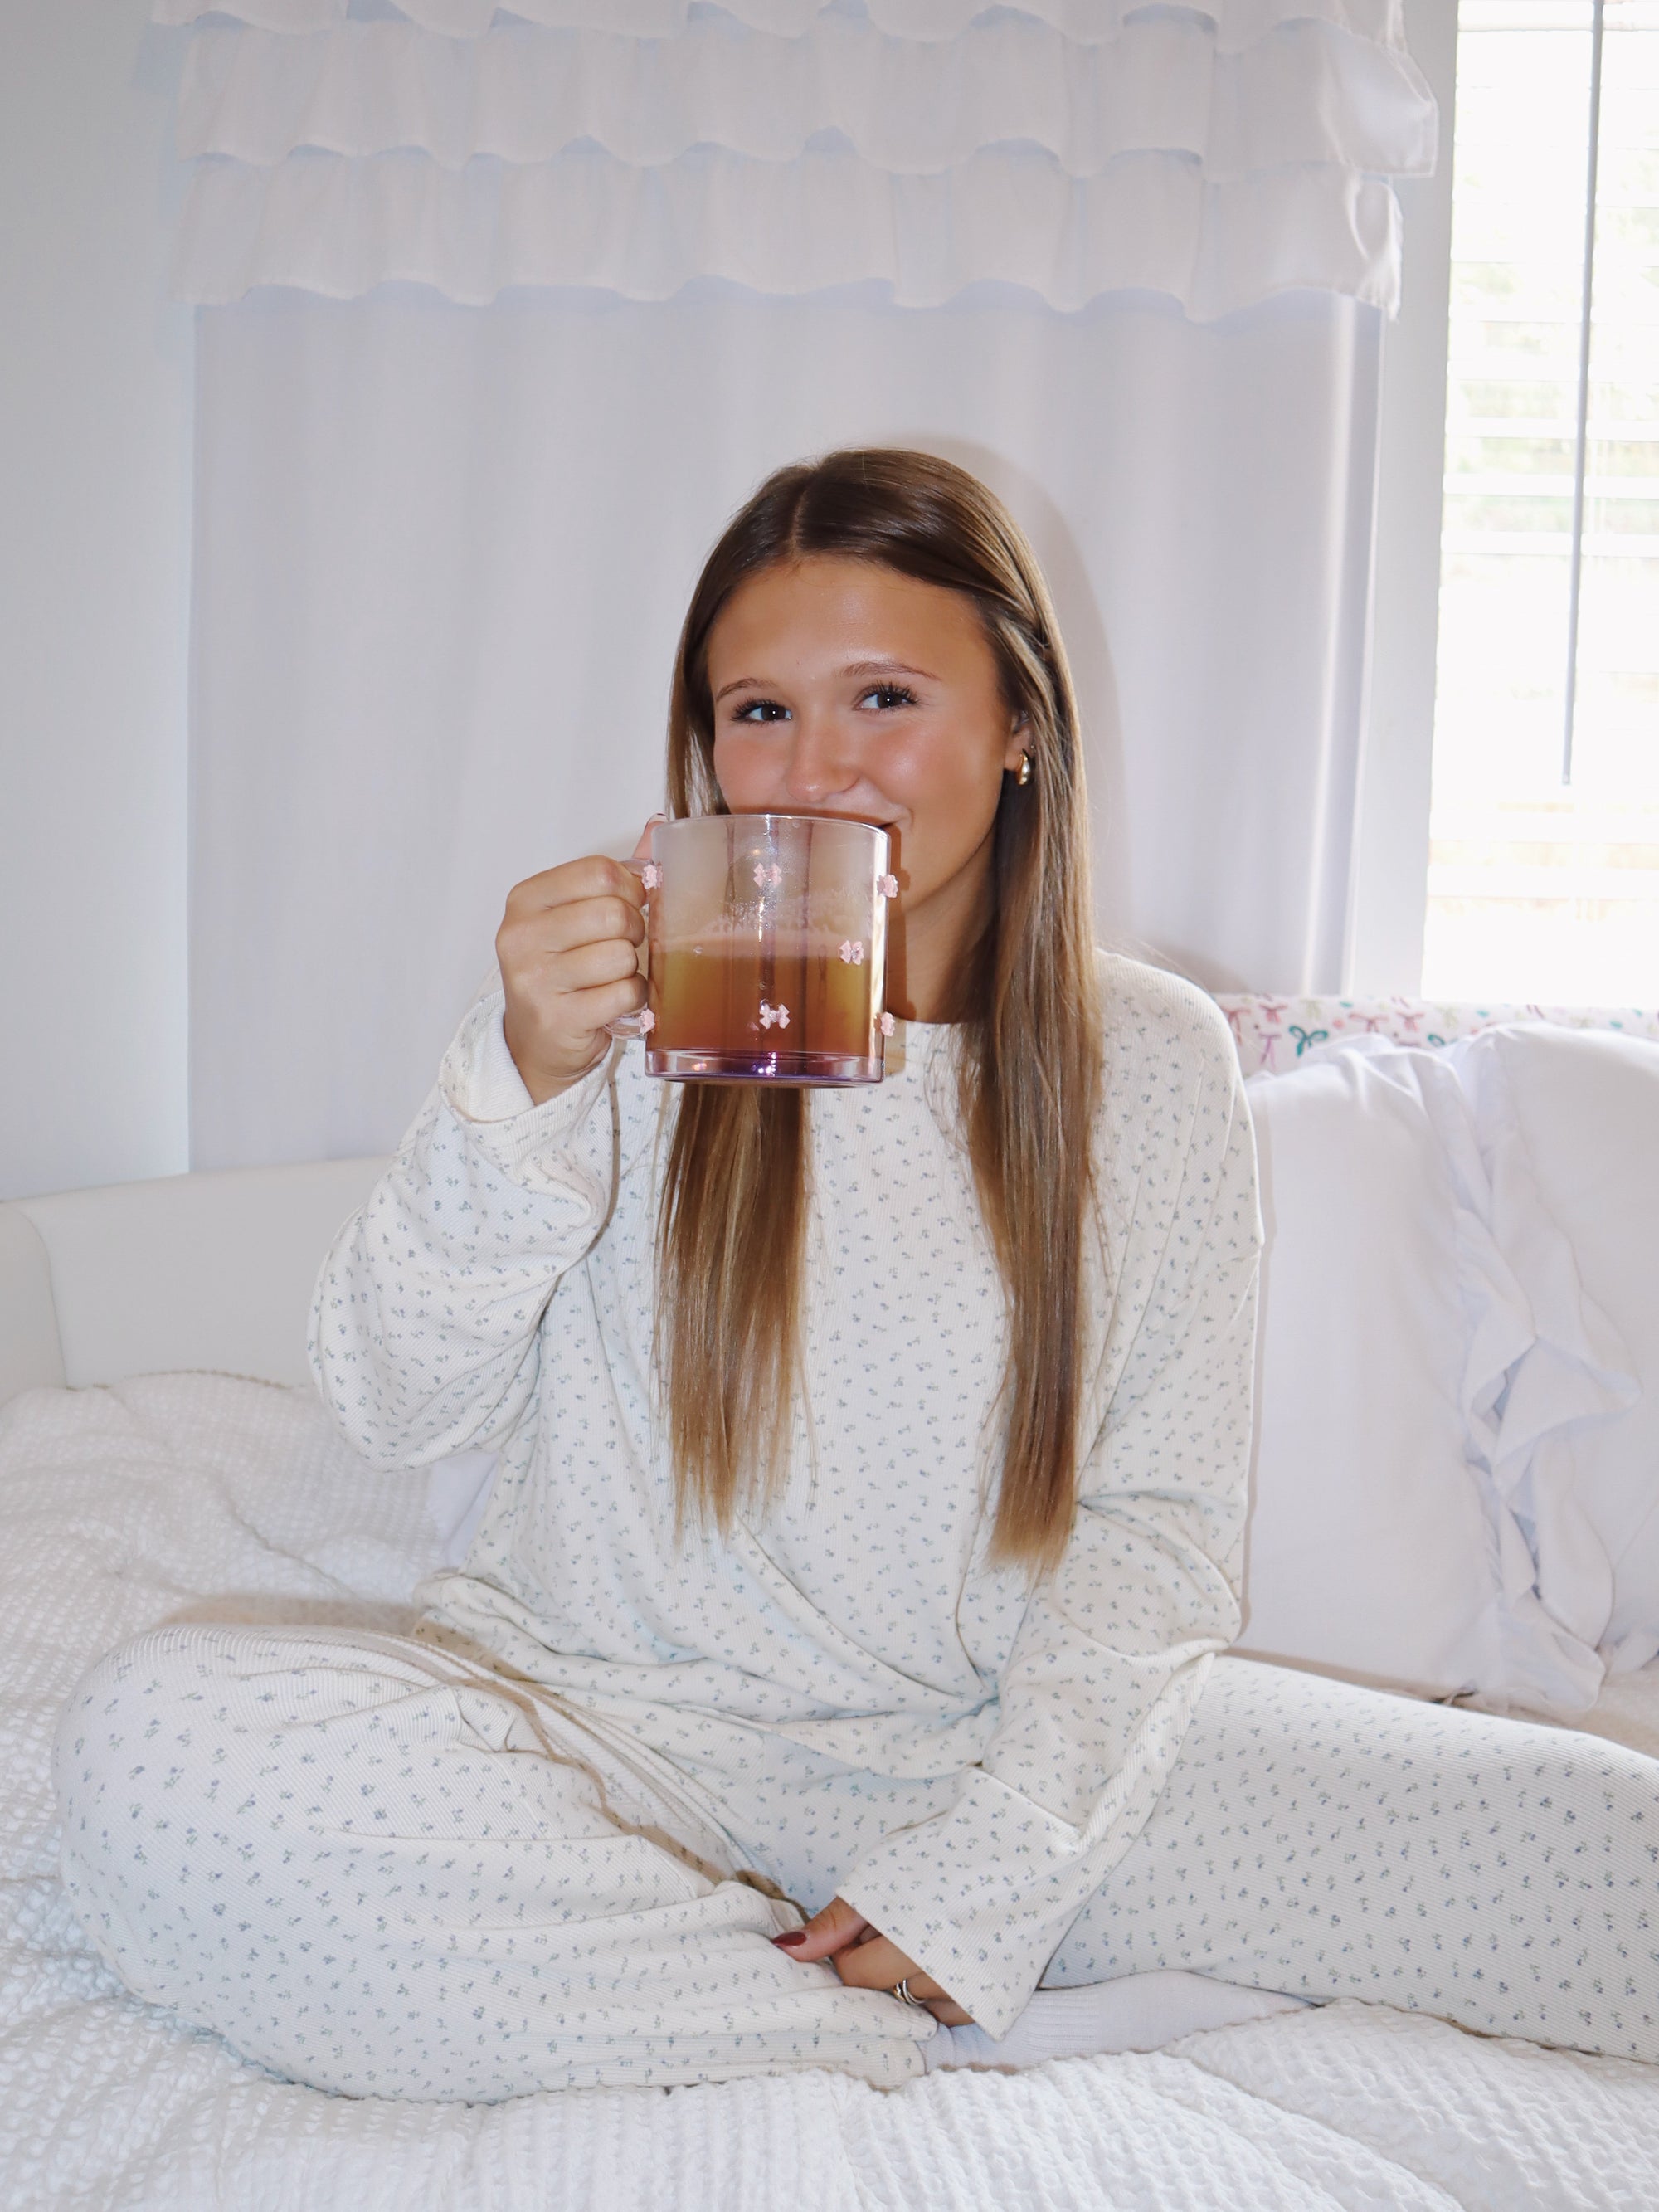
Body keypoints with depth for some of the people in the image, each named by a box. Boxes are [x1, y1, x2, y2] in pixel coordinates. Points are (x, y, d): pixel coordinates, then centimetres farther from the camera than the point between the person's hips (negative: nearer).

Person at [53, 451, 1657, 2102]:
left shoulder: (1146, 1065, 0)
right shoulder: (618, 1003, -2)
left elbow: (1159, 1519, 1)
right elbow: (394, 1410, -6)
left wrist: (979, 1879, -11)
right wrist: (524, 1090, -23)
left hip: (1006, 1743, 0)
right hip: (620, 1734, 1)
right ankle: (915, 2047, -17)